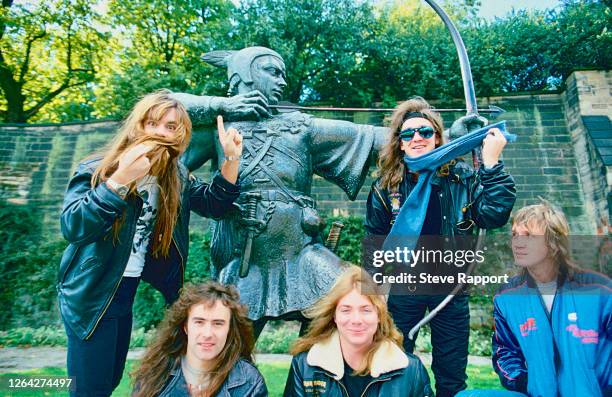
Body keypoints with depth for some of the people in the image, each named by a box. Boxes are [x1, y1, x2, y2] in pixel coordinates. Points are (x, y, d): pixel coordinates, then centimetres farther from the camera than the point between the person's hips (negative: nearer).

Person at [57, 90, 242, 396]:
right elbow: (71, 228, -28)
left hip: (127, 290, 6)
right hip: (91, 293, -5)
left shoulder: (175, 177, 1)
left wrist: (231, 158, -12)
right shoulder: (97, 170, -17)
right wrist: (119, 181, -38)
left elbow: (214, 204, -2)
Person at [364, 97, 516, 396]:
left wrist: (492, 163, -20)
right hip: (402, 288, 0)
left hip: (451, 286, 0)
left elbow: (493, 216, -15)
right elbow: (374, 240, 5)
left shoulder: (461, 177, -4)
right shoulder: (386, 186, -3)